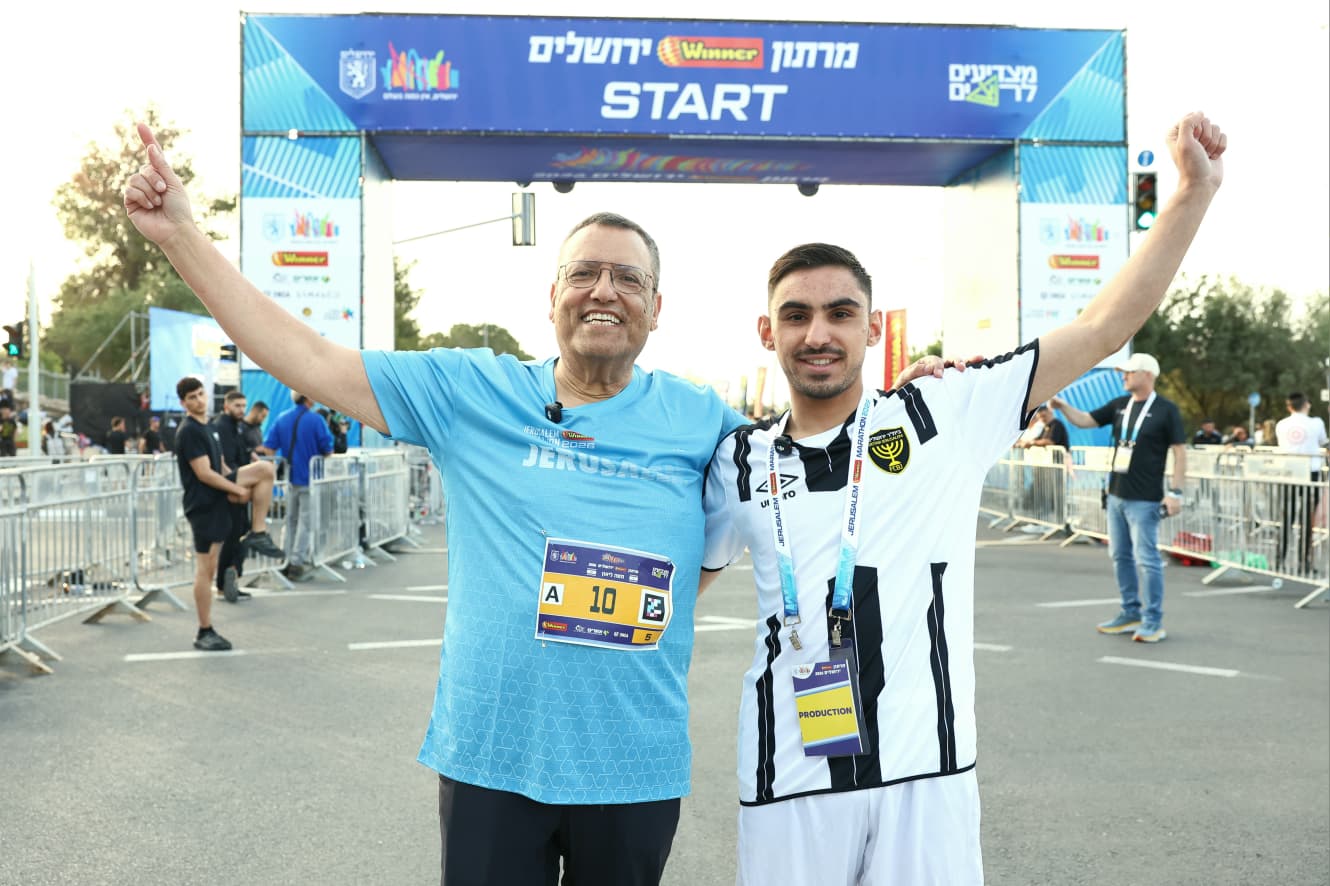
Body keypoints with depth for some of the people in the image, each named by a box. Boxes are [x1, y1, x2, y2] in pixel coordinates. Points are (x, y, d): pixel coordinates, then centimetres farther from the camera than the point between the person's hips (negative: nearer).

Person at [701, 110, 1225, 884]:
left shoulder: (944, 419, 0)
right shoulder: (741, 462, 6)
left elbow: (1102, 329, -1)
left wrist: (1194, 192, -4)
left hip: (926, 771, -1)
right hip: (788, 786, 2)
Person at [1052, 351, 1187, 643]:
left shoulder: (1166, 410, -7)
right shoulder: (1119, 406, 9)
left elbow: (1180, 451, -8)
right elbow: (1084, 420, 13)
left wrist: (1175, 492, -13)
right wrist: (1062, 405, -4)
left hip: (1144, 499, -7)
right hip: (1116, 495, 7)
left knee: (1146, 558, -5)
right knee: (1120, 556, 13)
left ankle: (1154, 622, 4)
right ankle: (1131, 613, 24)